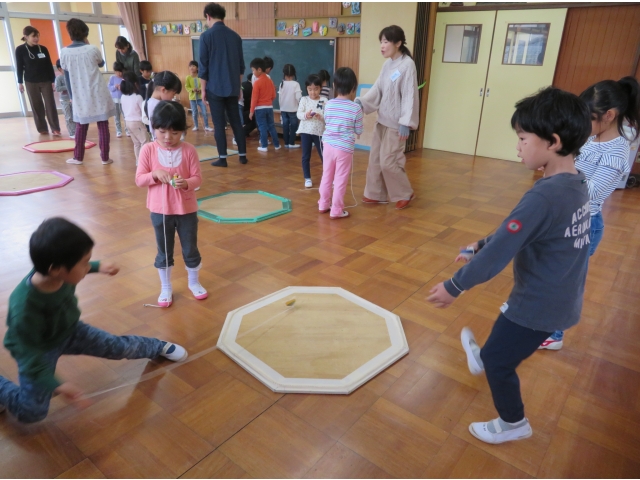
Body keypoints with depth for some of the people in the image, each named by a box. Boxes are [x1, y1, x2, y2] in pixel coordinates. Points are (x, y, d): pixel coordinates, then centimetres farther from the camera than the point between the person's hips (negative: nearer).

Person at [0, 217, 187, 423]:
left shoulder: (59, 271, -27)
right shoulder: (24, 307, -42)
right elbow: (29, 353, -31)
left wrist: (99, 266, -4)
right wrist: (56, 384, -39)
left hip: (69, 330, 5)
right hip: (37, 348, -4)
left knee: (120, 347, 7)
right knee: (32, 412, -8)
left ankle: (158, 347, 33)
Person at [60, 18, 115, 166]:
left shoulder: (64, 52, -1)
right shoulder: (92, 49, -7)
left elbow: (67, 75, 6)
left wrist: (71, 95, 16)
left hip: (80, 96, 2)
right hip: (98, 94, -2)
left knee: (81, 126, 12)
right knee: (102, 125, 3)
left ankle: (78, 157, 18)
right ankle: (105, 157, 5)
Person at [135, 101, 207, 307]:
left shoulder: (189, 150, -8)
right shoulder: (148, 150, -7)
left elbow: (197, 178, -7)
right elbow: (139, 179, -6)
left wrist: (186, 183, -29)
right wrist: (155, 174, -24)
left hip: (186, 209, 0)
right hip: (160, 210, 0)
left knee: (190, 249, 14)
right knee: (164, 251, 14)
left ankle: (194, 282, 37)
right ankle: (166, 288, 32)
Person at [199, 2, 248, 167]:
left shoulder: (206, 36, -7)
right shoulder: (235, 36, 7)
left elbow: (203, 66, -7)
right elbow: (241, 65, 12)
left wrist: (203, 89, 2)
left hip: (215, 88, -4)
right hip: (232, 87, 4)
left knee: (219, 124, 2)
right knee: (236, 121, 11)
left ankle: (222, 158, 5)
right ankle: (242, 155, 15)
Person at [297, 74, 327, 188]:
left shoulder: (324, 100, -1)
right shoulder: (304, 99, 1)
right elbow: (299, 114, -5)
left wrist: (320, 116, -26)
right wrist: (305, 115, -24)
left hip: (319, 132, -1)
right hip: (305, 131, 1)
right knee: (306, 156, 8)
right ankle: (307, 178, 20)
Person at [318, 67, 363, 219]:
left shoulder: (329, 105, 0)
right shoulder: (356, 108, -11)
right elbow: (359, 131, -3)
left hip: (328, 145, 4)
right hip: (345, 148, -4)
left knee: (327, 176, 17)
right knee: (340, 180, 4)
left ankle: (323, 204, 29)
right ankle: (336, 210, 11)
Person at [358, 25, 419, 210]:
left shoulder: (407, 65, -16)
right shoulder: (387, 64, 8)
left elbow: (410, 96, -18)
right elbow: (377, 89, 6)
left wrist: (405, 123, -21)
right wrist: (362, 103, -10)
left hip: (396, 123, -8)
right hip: (382, 120, 8)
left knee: (388, 162, -4)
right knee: (375, 159, 12)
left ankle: (405, 194, 16)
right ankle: (376, 194, 26)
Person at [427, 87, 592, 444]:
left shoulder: (543, 196, -31)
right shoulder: (578, 183, -1)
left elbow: (500, 253, -28)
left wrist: (454, 287, -17)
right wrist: (481, 246, 8)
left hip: (539, 305, -8)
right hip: (561, 299, 8)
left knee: (498, 360, 14)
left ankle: (513, 423, 35)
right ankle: (483, 357, 61)